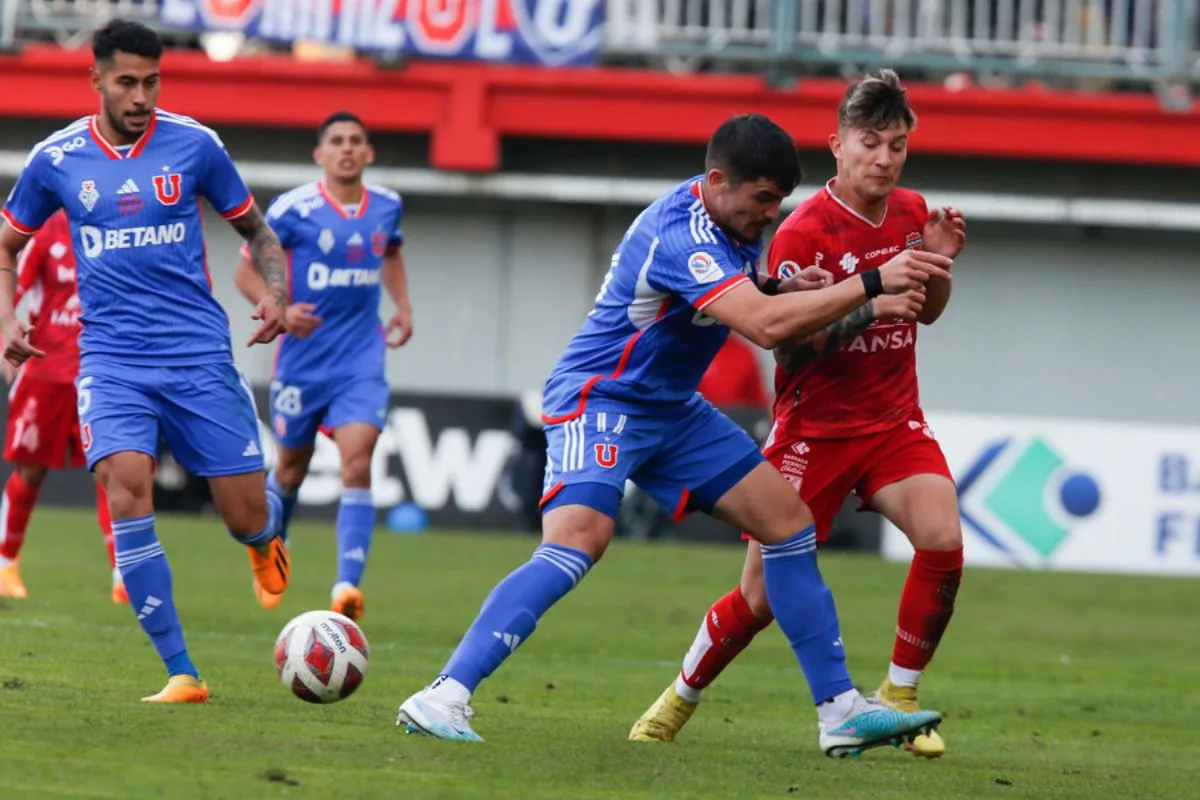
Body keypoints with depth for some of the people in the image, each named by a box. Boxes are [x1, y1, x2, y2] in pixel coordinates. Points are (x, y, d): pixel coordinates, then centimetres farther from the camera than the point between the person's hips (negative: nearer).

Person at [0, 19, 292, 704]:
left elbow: (254, 228, 13)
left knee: (249, 518, -1)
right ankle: (181, 673, -18)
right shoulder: (56, 160, 2)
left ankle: (265, 539, 42)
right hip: (111, 358, 0)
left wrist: (277, 290, -5)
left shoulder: (194, 145, 0)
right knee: (126, 487, -24)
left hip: (199, 354, 0)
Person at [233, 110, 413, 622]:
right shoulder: (293, 209, -10)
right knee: (292, 464, 13)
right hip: (302, 360, -1)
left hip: (361, 363, 2)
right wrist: (278, 309, -22)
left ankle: (348, 585, -21)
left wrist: (402, 305, 11)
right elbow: (248, 271, -4)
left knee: (357, 462, -16)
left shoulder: (386, 207, 3)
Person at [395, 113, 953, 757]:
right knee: (577, 541, -30)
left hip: (672, 410, 10)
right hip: (601, 401, -10)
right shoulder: (681, 235, -27)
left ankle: (841, 711, 10)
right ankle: (443, 698, -32)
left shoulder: (732, 223, 3)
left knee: (790, 522, 5)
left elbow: (762, 311, 20)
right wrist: (873, 283, -32)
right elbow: (765, 326, -37)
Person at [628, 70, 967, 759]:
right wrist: (867, 306, -33)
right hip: (814, 427, -4)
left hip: (893, 419, 4)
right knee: (762, 597, -3)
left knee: (943, 539, -22)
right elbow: (787, 342, -20)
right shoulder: (803, 233, -16)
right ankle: (679, 700, 23)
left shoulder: (911, 212, 2)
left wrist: (938, 263, -4)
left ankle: (899, 696, -6)